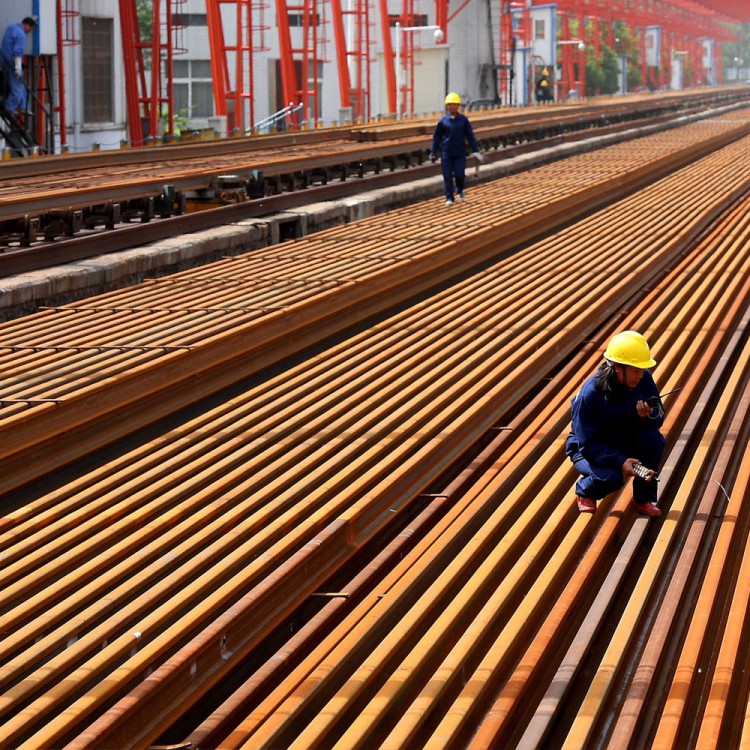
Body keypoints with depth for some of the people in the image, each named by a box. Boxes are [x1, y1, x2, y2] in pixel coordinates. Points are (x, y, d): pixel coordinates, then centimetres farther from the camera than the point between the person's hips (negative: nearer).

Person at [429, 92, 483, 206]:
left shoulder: (464, 120, 1)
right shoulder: (443, 121, 0)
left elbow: (470, 136, 5)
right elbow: (436, 137, 6)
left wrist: (475, 150, 0)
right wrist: (433, 152, 6)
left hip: (460, 153, 0)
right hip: (446, 153, 0)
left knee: (460, 174, -6)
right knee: (448, 176, -1)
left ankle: (460, 190, 25)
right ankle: (449, 198, 7)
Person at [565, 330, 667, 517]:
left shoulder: (643, 379, -15)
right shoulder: (589, 395, -29)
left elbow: (659, 417, -7)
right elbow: (588, 445, -26)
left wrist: (649, 416, -32)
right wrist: (621, 461, -38)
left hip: (625, 442, 5)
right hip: (588, 451, -5)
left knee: (654, 439, -26)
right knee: (613, 476, -34)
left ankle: (644, 498, -6)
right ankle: (584, 491, 4)